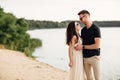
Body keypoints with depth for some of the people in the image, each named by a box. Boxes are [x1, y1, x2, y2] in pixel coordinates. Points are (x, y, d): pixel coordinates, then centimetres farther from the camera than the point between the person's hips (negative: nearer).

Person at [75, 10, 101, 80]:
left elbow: (97, 45, -16)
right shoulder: (83, 30, 9)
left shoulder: (95, 28, -10)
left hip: (94, 57, -6)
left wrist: (83, 47, -15)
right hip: (85, 57, 6)